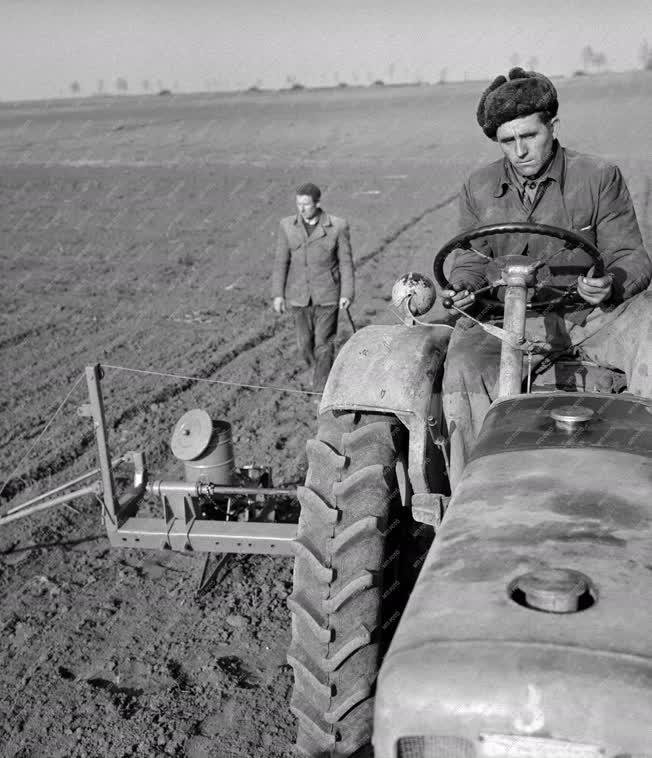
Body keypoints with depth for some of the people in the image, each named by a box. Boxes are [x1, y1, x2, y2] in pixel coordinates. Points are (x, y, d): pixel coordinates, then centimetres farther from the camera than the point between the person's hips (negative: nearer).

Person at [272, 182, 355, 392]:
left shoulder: (337, 226, -8)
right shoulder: (287, 226, -1)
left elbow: (346, 262, -3)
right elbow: (281, 262, 3)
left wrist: (347, 294, -9)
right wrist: (278, 294, -2)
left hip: (327, 296, -3)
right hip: (299, 296, 3)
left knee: (324, 344, -2)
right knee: (305, 344, 10)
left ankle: (322, 390, 9)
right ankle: (321, 371, 38)